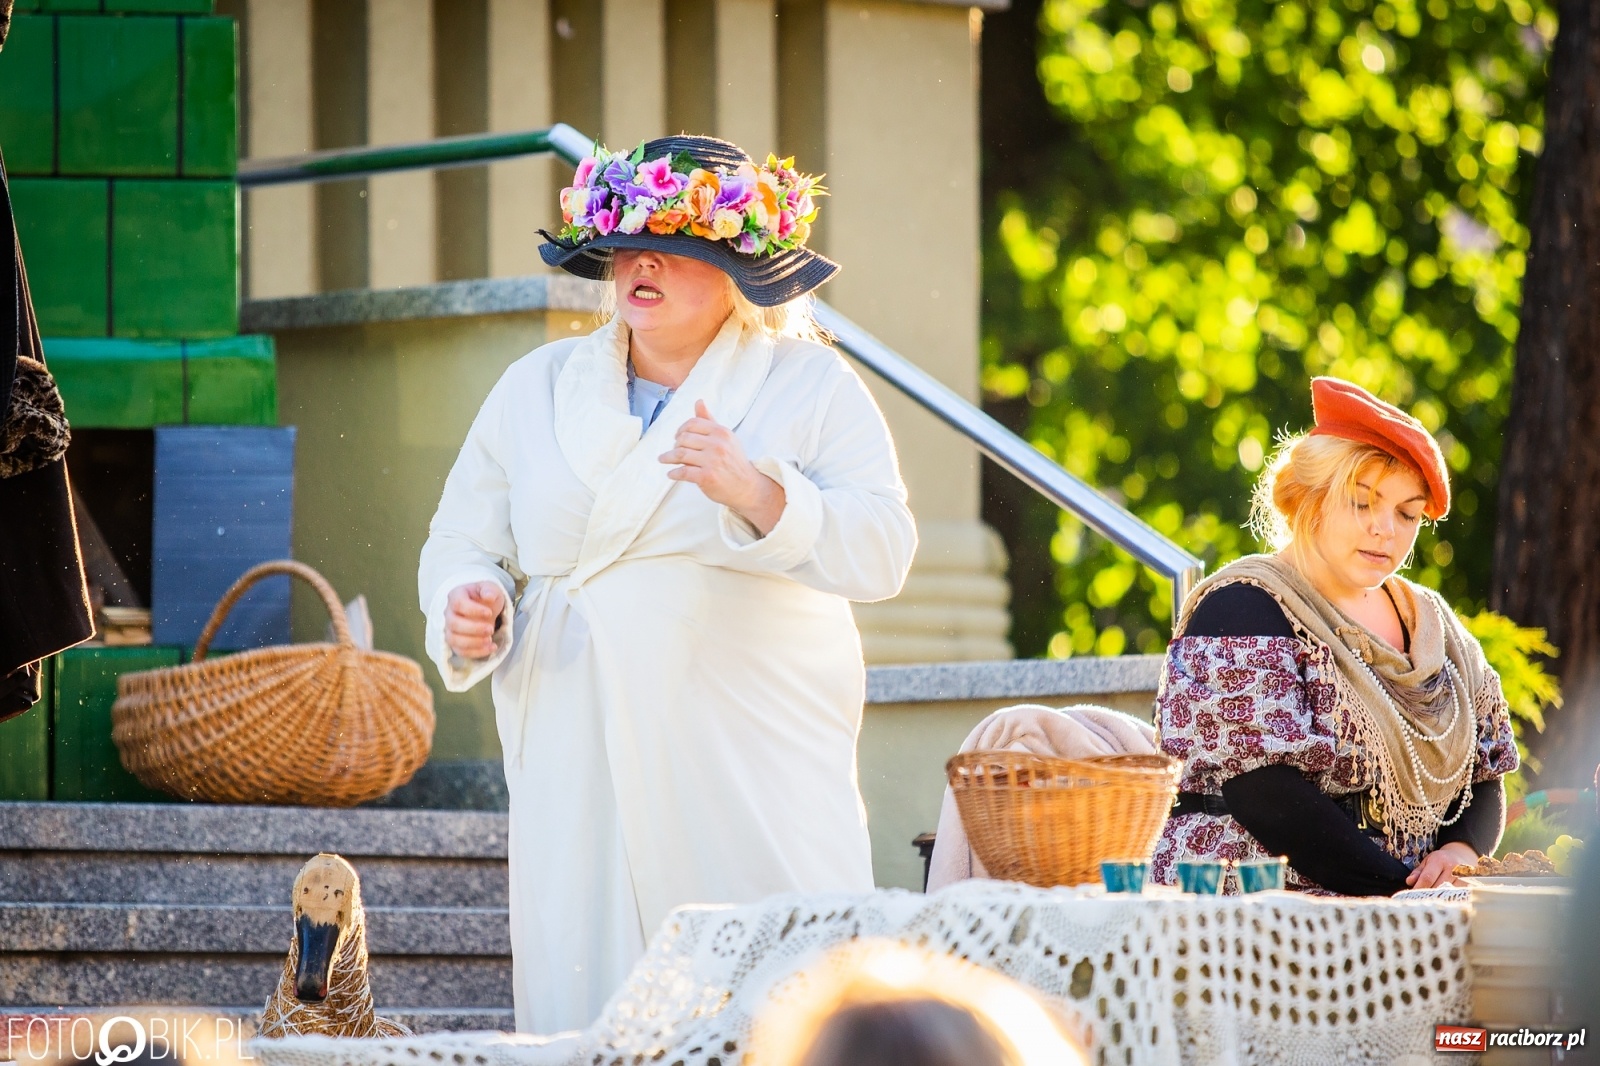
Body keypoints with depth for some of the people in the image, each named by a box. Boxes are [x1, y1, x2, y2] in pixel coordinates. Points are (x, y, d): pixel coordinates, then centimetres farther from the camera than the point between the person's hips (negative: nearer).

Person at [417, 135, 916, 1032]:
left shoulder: (813, 386, 6)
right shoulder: (537, 388, 16)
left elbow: (880, 553, -6)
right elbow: (464, 541, 17)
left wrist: (756, 493, -23)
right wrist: (468, 612, -6)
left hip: (756, 783, -2)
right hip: (577, 781, 2)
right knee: (584, 1026, -5)